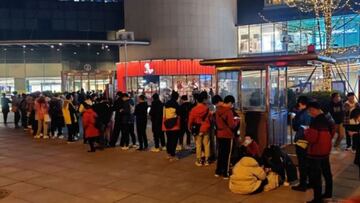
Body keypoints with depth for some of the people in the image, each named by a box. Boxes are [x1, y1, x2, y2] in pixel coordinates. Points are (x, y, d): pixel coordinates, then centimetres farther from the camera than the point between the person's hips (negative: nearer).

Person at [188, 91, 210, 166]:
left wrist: (190, 127, 12)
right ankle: (206, 160, 14)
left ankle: (199, 161, 12)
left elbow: (191, 120, -2)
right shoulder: (207, 108, -11)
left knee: (198, 145, 8)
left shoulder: (193, 109, -9)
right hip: (205, 129, 0)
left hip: (197, 130, 0)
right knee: (206, 144, 10)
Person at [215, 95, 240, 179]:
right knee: (227, 154, 3)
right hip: (227, 136, -7)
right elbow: (232, 125, -19)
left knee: (220, 153, 16)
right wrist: (237, 120, 0)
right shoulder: (228, 111, -19)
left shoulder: (218, 110, 3)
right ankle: (226, 174, 9)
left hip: (219, 135, 7)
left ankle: (218, 172, 23)